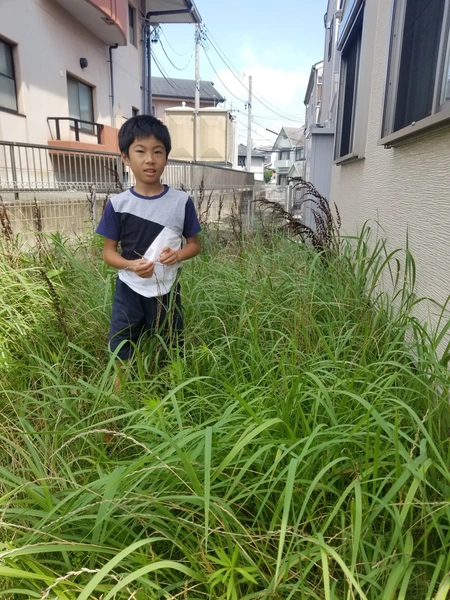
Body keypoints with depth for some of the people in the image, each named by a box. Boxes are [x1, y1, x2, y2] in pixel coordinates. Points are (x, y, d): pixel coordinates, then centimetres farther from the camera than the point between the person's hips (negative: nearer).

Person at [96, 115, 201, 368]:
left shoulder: (182, 202, -6)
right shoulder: (118, 204, -7)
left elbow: (195, 244, 3)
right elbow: (109, 251, -2)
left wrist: (178, 254, -19)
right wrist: (131, 265, -22)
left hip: (167, 292, 1)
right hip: (129, 292, 0)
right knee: (122, 358, 11)